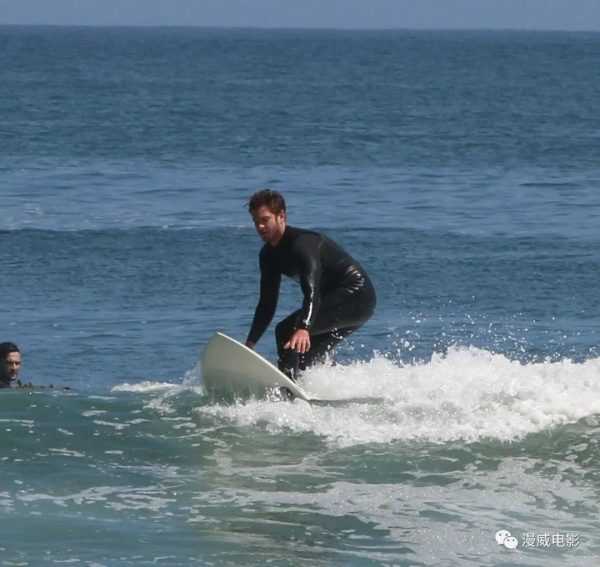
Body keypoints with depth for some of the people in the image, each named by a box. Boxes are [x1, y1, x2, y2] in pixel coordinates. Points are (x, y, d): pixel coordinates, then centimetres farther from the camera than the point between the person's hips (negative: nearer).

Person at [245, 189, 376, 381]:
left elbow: (311, 290, -39)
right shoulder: (269, 255, 5)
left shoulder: (301, 243, -24)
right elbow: (267, 304, 10)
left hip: (356, 297, -10)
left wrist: (303, 329, -54)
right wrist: (250, 344, 2)